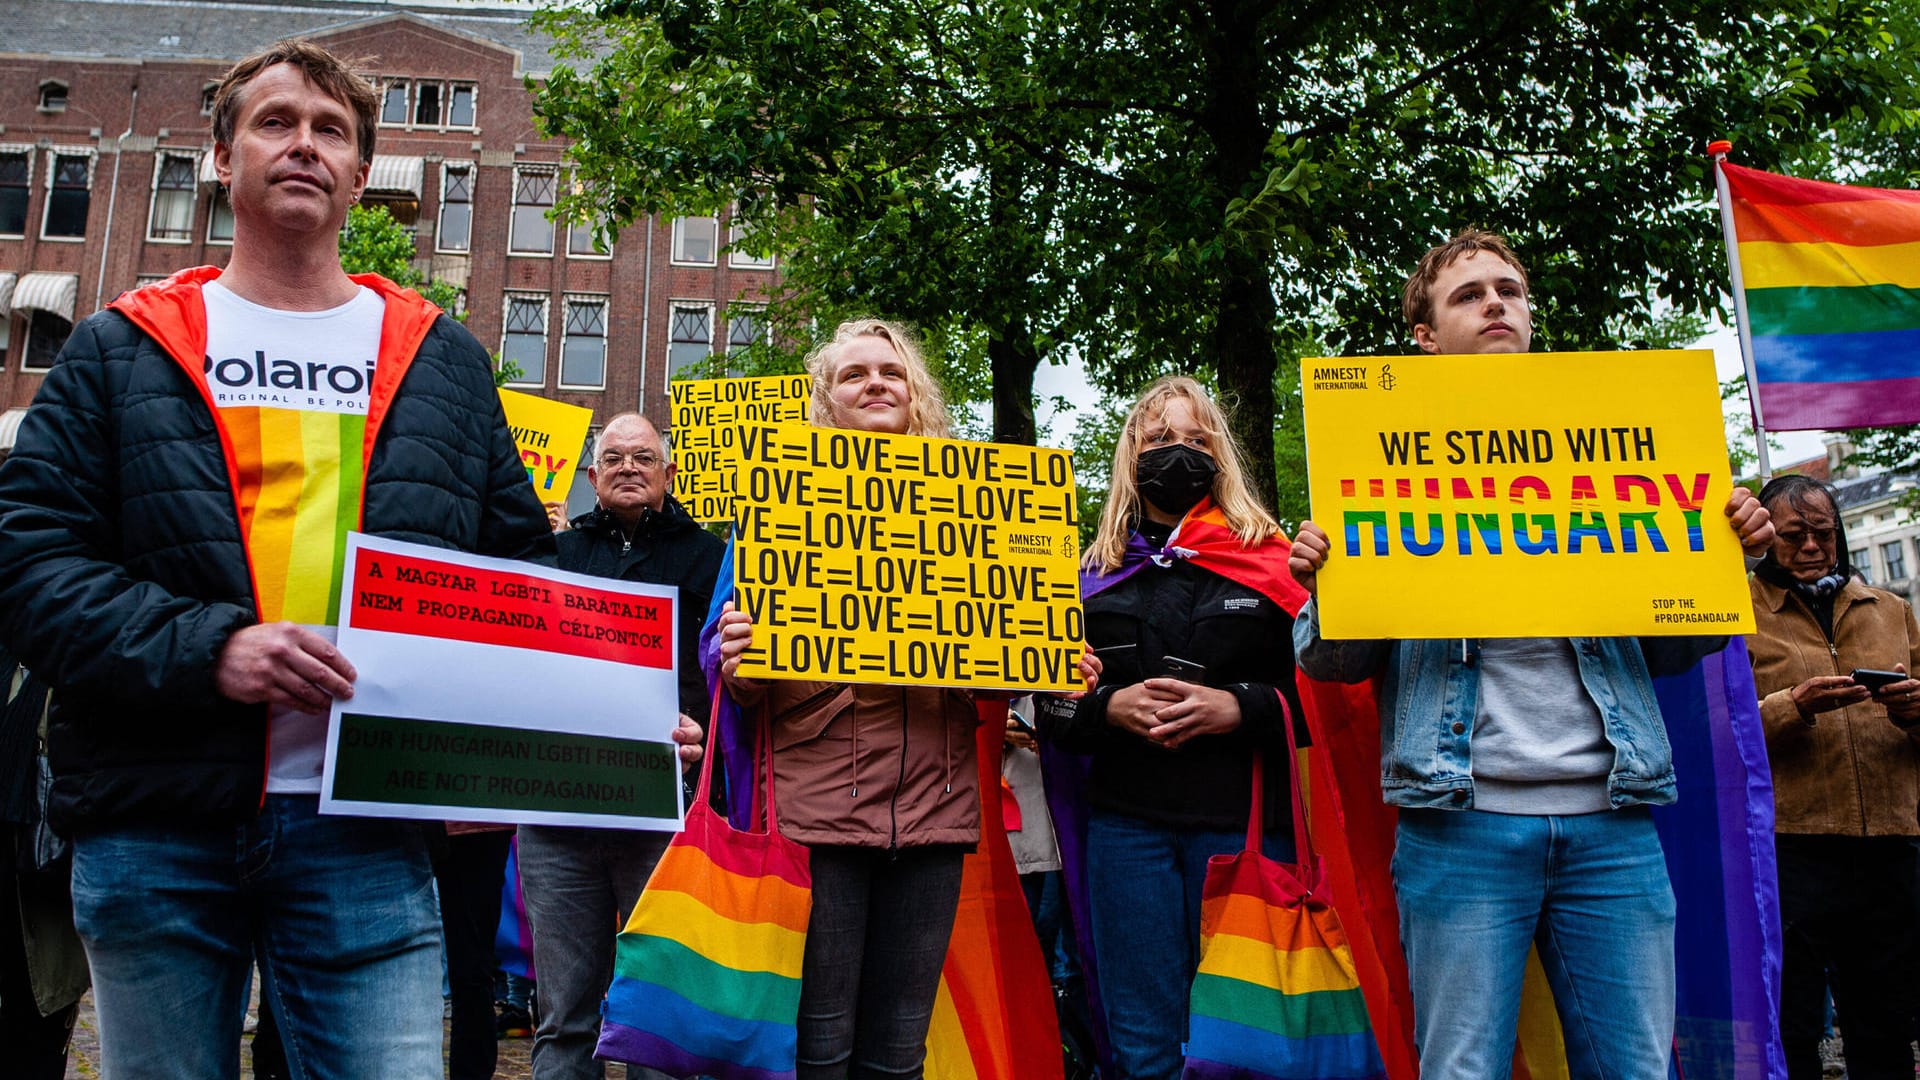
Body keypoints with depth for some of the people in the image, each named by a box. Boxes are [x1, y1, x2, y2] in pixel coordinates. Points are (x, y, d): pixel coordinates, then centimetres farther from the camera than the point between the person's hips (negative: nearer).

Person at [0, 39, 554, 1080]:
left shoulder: (442, 360, 14)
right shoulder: (120, 350, 9)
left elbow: (524, 573, 14)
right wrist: (205, 648, -16)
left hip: (366, 836, 0)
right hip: (154, 834, 0)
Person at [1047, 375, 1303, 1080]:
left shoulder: (1270, 562, 5)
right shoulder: (1095, 572, 11)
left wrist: (1238, 708, -16)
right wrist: (1107, 706, -9)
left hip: (1242, 818, -1)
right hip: (1126, 818, 1)